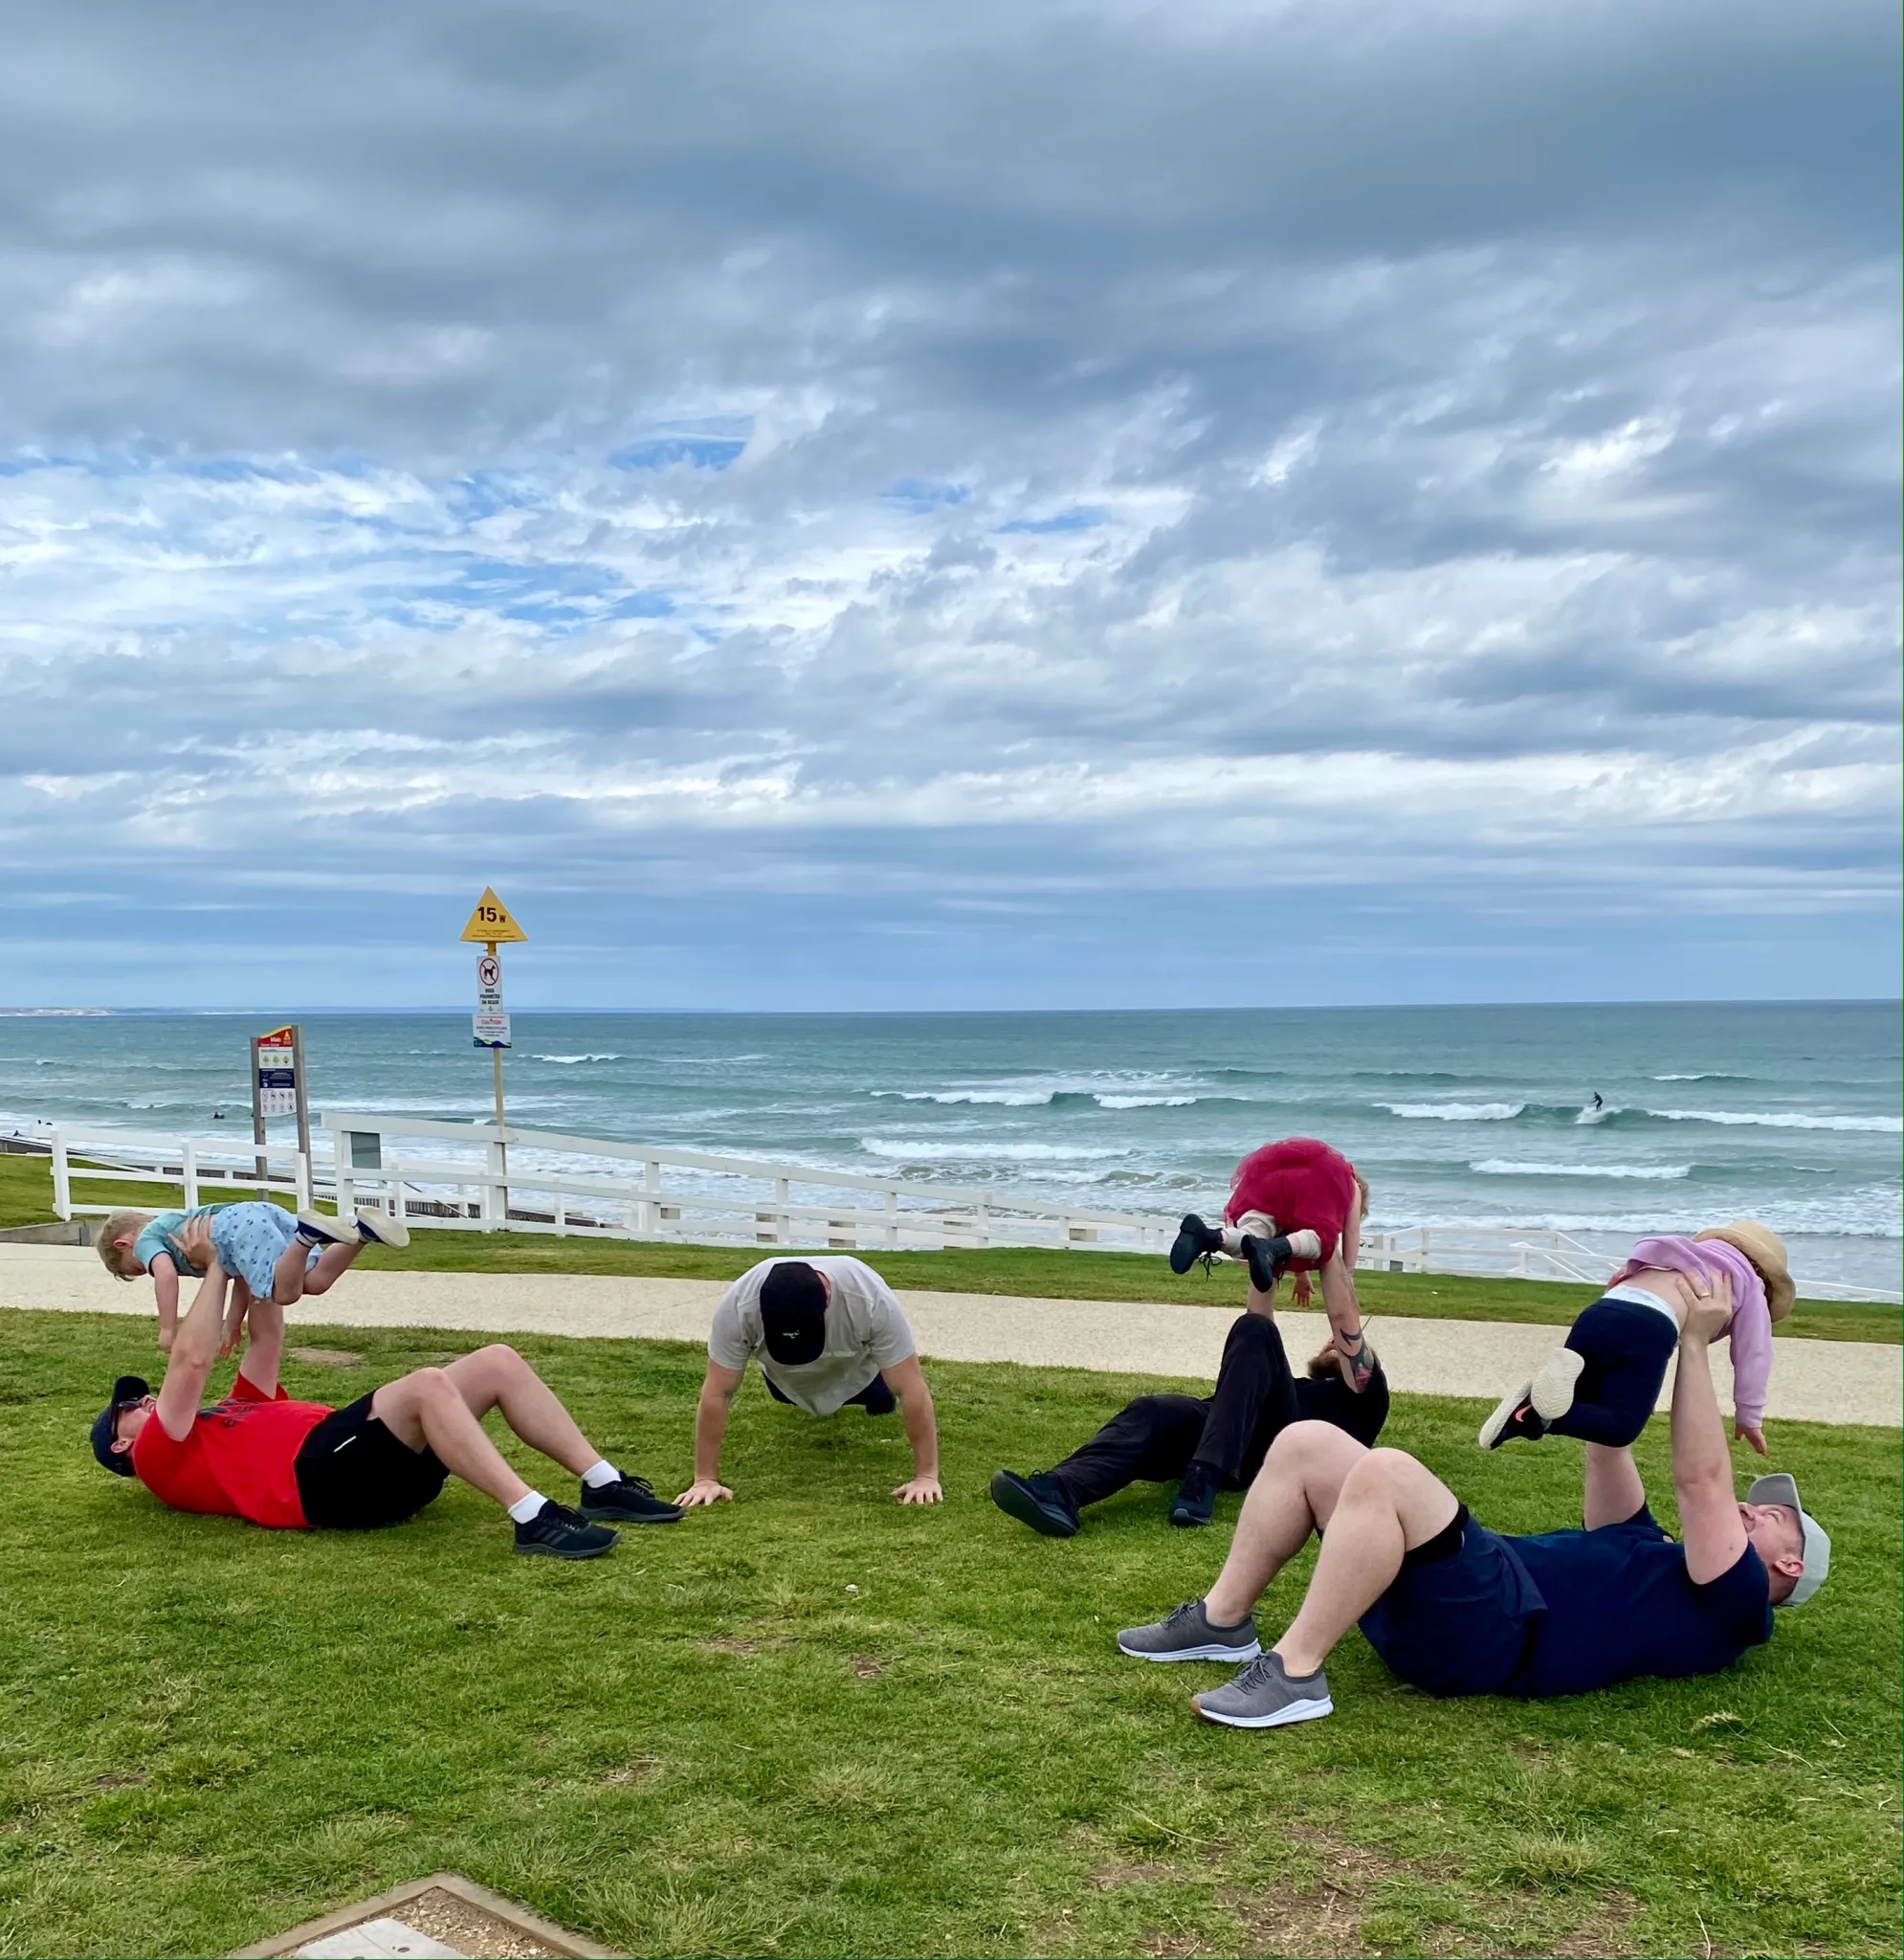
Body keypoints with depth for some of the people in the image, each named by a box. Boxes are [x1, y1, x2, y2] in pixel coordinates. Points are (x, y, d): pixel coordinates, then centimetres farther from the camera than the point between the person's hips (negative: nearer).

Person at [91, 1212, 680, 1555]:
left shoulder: (231, 1417, 37)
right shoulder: (159, 1458, 14)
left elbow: (268, 1337, 38)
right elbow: (191, 1361, 1)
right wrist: (215, 1269, 10)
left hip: (388, 1466, 9)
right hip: (320, 1475, -9)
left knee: (498, 1362, -5)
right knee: (428, 1383, -34)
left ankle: (603, 1486, -12)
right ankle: (533, 1520, -42)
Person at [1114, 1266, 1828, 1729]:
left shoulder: (1730, 1605, 7)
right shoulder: (1653, 1558, 32)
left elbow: (1699, 1479, -4)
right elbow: (1605, 1447, 31)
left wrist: (1694, 1342, -3)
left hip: (1495, 1629, -9)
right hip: (1429, 1605, 9)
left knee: (1385, 1472, -34)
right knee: (1306, 1442, 1)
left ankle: (1294, 1676, -29)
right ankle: (1223, 1622, 1)